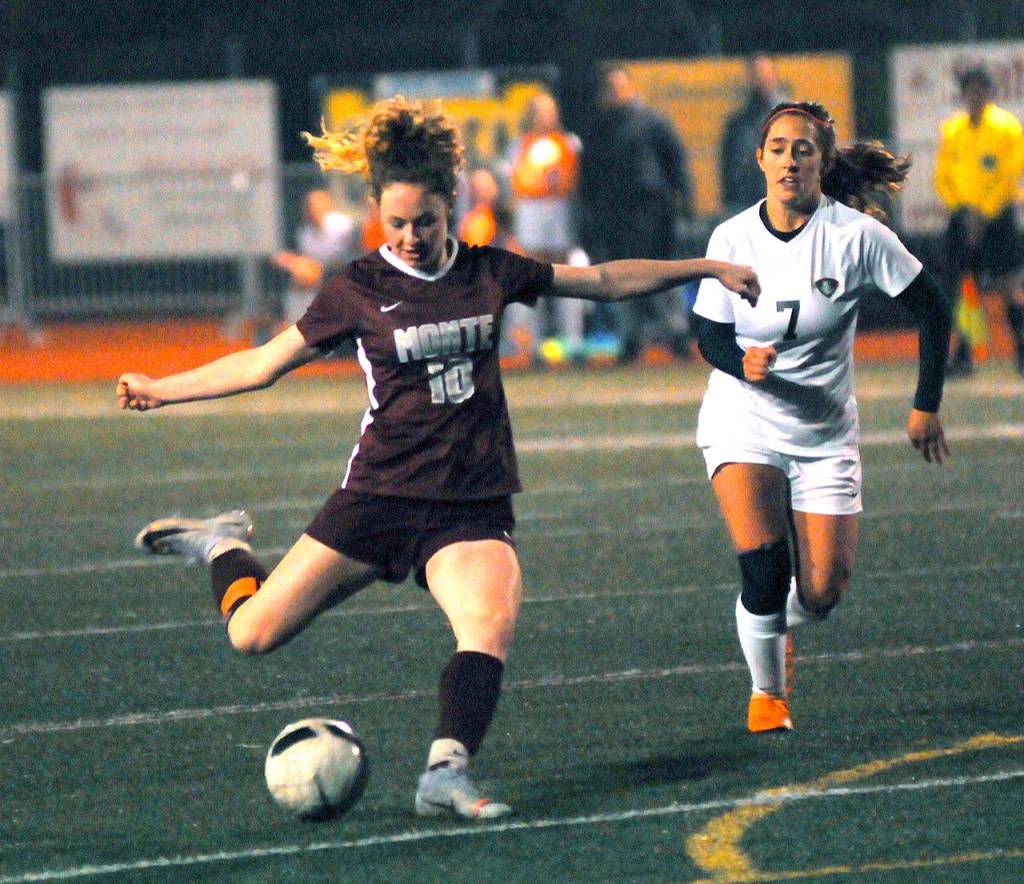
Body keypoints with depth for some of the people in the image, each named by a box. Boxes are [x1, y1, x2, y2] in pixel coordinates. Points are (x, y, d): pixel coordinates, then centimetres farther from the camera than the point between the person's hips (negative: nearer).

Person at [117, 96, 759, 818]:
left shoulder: (489, 272, 6)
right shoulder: (359, 288, 0)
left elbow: (606, 280, 15)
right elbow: (265, 363, 8)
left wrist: (705, 268, 14)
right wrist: (160, 390, 6)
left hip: (473, 507, 1)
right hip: (380, 495, -1)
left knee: (492, 626, -30)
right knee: (253, 634, -4)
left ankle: (446, 772, -34)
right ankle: (224, 547, 26)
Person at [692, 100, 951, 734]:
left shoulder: (855, 234, -14)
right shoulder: (732, 238, -9)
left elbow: (932, 309, -5)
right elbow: (710, 335, -2)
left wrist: (927, 406, -6)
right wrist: (743, 363, -25)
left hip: (825, 437, 0)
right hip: (742, 425, 0)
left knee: (822, 593, -5)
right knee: (765, 571, -18)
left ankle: (783, 628, 33)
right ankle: (767, 693, 7)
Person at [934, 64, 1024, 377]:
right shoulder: (952, 129, 7)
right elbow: (942, 178, 11)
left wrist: (984, 213, -13)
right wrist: (962, 209, -4)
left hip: (997, 214, -4)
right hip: (963, 215, 4)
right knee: (957, 284, -2)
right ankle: (963, 354, 5)